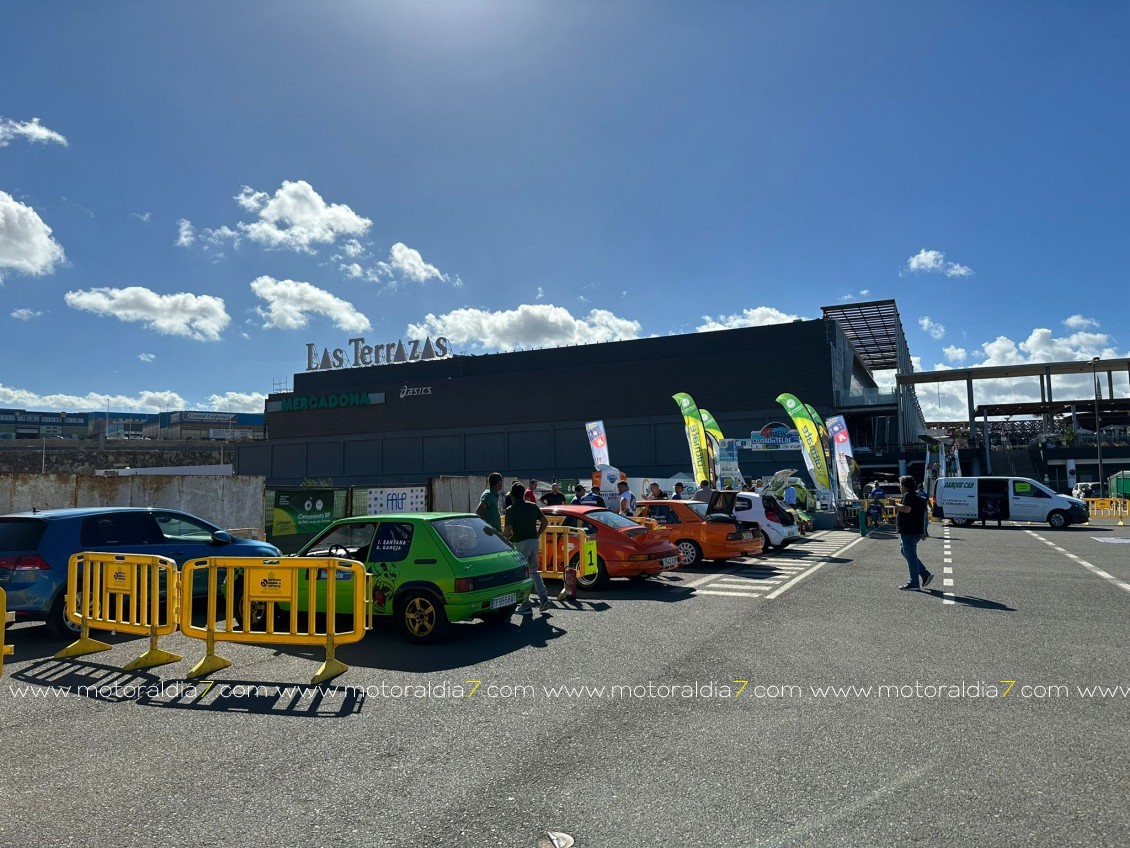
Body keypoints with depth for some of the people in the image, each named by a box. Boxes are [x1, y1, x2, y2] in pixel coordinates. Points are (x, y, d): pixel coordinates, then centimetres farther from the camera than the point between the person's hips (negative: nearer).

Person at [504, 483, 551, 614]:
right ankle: (544, 598, 9)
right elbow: (544, 522, 8)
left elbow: (508, 531, -15)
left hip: (520, 543, -6)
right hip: (534, 541, 6)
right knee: (533, 571, 19)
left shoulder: (511, 510, -11)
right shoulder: (533, 506, 6)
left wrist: (506, 539, 5)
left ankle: (526, 605, 5)